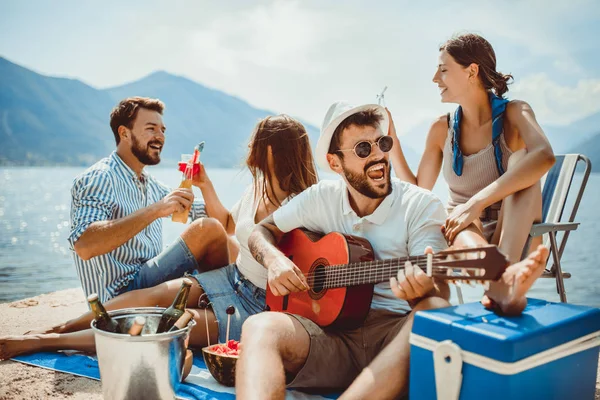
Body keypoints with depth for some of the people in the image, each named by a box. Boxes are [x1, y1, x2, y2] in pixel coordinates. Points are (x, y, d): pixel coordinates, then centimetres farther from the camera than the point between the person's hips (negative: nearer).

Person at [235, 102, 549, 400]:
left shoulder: (422, 206, -2)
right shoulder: (320, 198, 7)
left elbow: (440, 296, -9)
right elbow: (261, 232, 17)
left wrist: (420, 291, -34)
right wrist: (274, 259, -6)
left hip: (397, 333, -2)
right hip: (331, 327, 2)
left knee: (435, 314, -35)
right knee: (260, 328, -27)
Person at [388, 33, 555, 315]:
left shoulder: (513, 113, -7)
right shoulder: (442, 129, 4)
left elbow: (544, 157, -31)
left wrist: (477, 202, -39)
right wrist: (391, 141, -1)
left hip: (515, 237, -2)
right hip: (464, 233, 2)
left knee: (521, 161, -30)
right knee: (468, 244, -36)